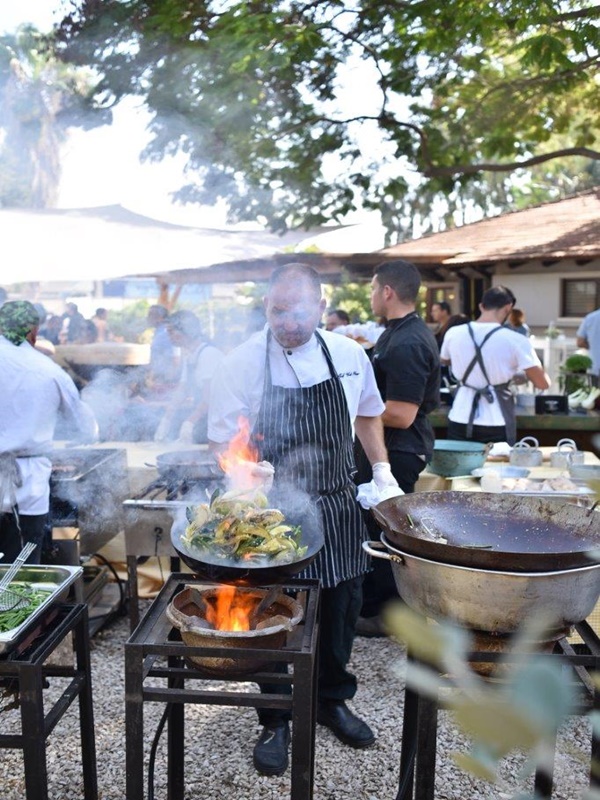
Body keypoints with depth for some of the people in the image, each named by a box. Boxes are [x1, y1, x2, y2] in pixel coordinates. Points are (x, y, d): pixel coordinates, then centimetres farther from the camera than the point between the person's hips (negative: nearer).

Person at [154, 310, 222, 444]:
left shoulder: (209, 354, -17)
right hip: (200, 409, 8)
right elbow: (181, 390, 10)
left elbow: (210, 396, -24)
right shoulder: (188, 355, 11)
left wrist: (189, 423, -31)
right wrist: (166, 419, 0)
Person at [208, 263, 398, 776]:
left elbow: (367, 414, 15)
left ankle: (331, 700, 41)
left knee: (341, 609, 16)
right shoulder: (243, 363, -13)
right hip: (273, 513, -3)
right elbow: (224, 442, -8)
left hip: (338, 508, 4)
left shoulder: (349, 354, -2)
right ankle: (276, 720, 32)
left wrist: (382, 472, 10)